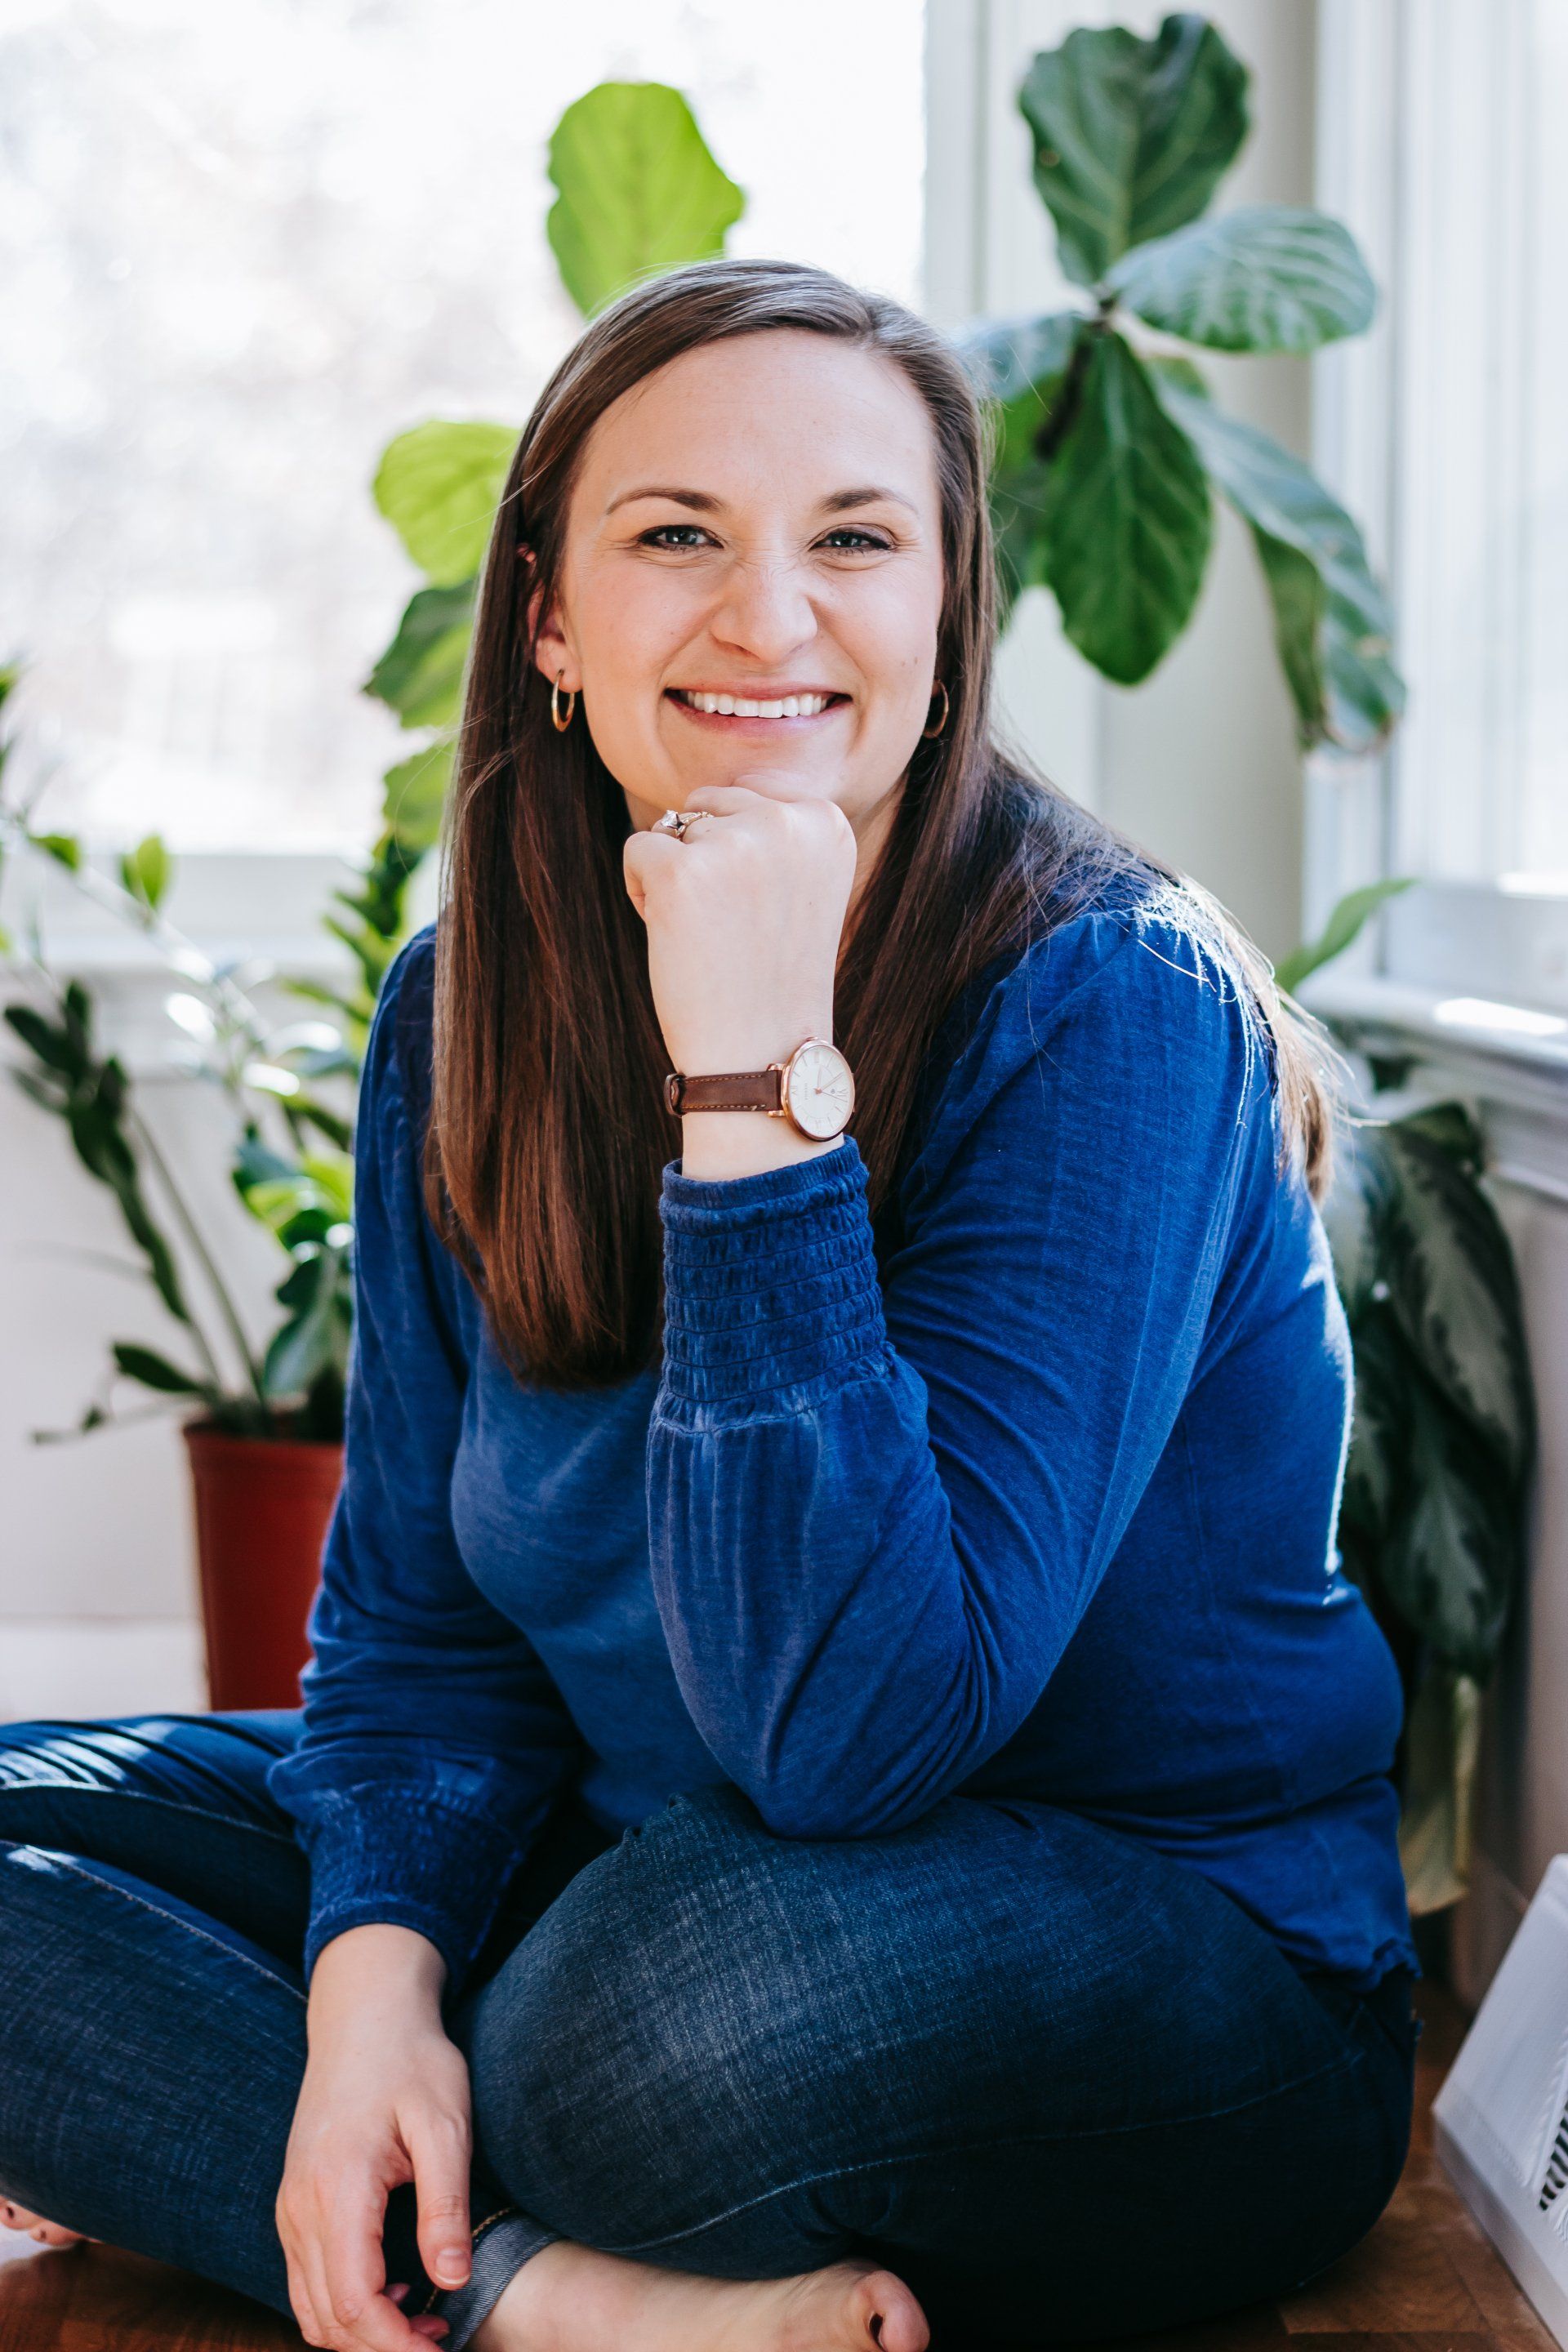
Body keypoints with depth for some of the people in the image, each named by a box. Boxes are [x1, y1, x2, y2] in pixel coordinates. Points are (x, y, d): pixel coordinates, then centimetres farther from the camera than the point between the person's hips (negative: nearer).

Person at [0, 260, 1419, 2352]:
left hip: (1185, 2003, -6)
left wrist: (759, 1086, -32)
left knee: (719, 1964, -39)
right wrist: (378, 1965, -17)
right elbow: (418, 1606, 3)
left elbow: (848, 1728, -29)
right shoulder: (466, 1007, -1)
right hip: (619, 1879, 6)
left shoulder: (1110, 1007, -20)